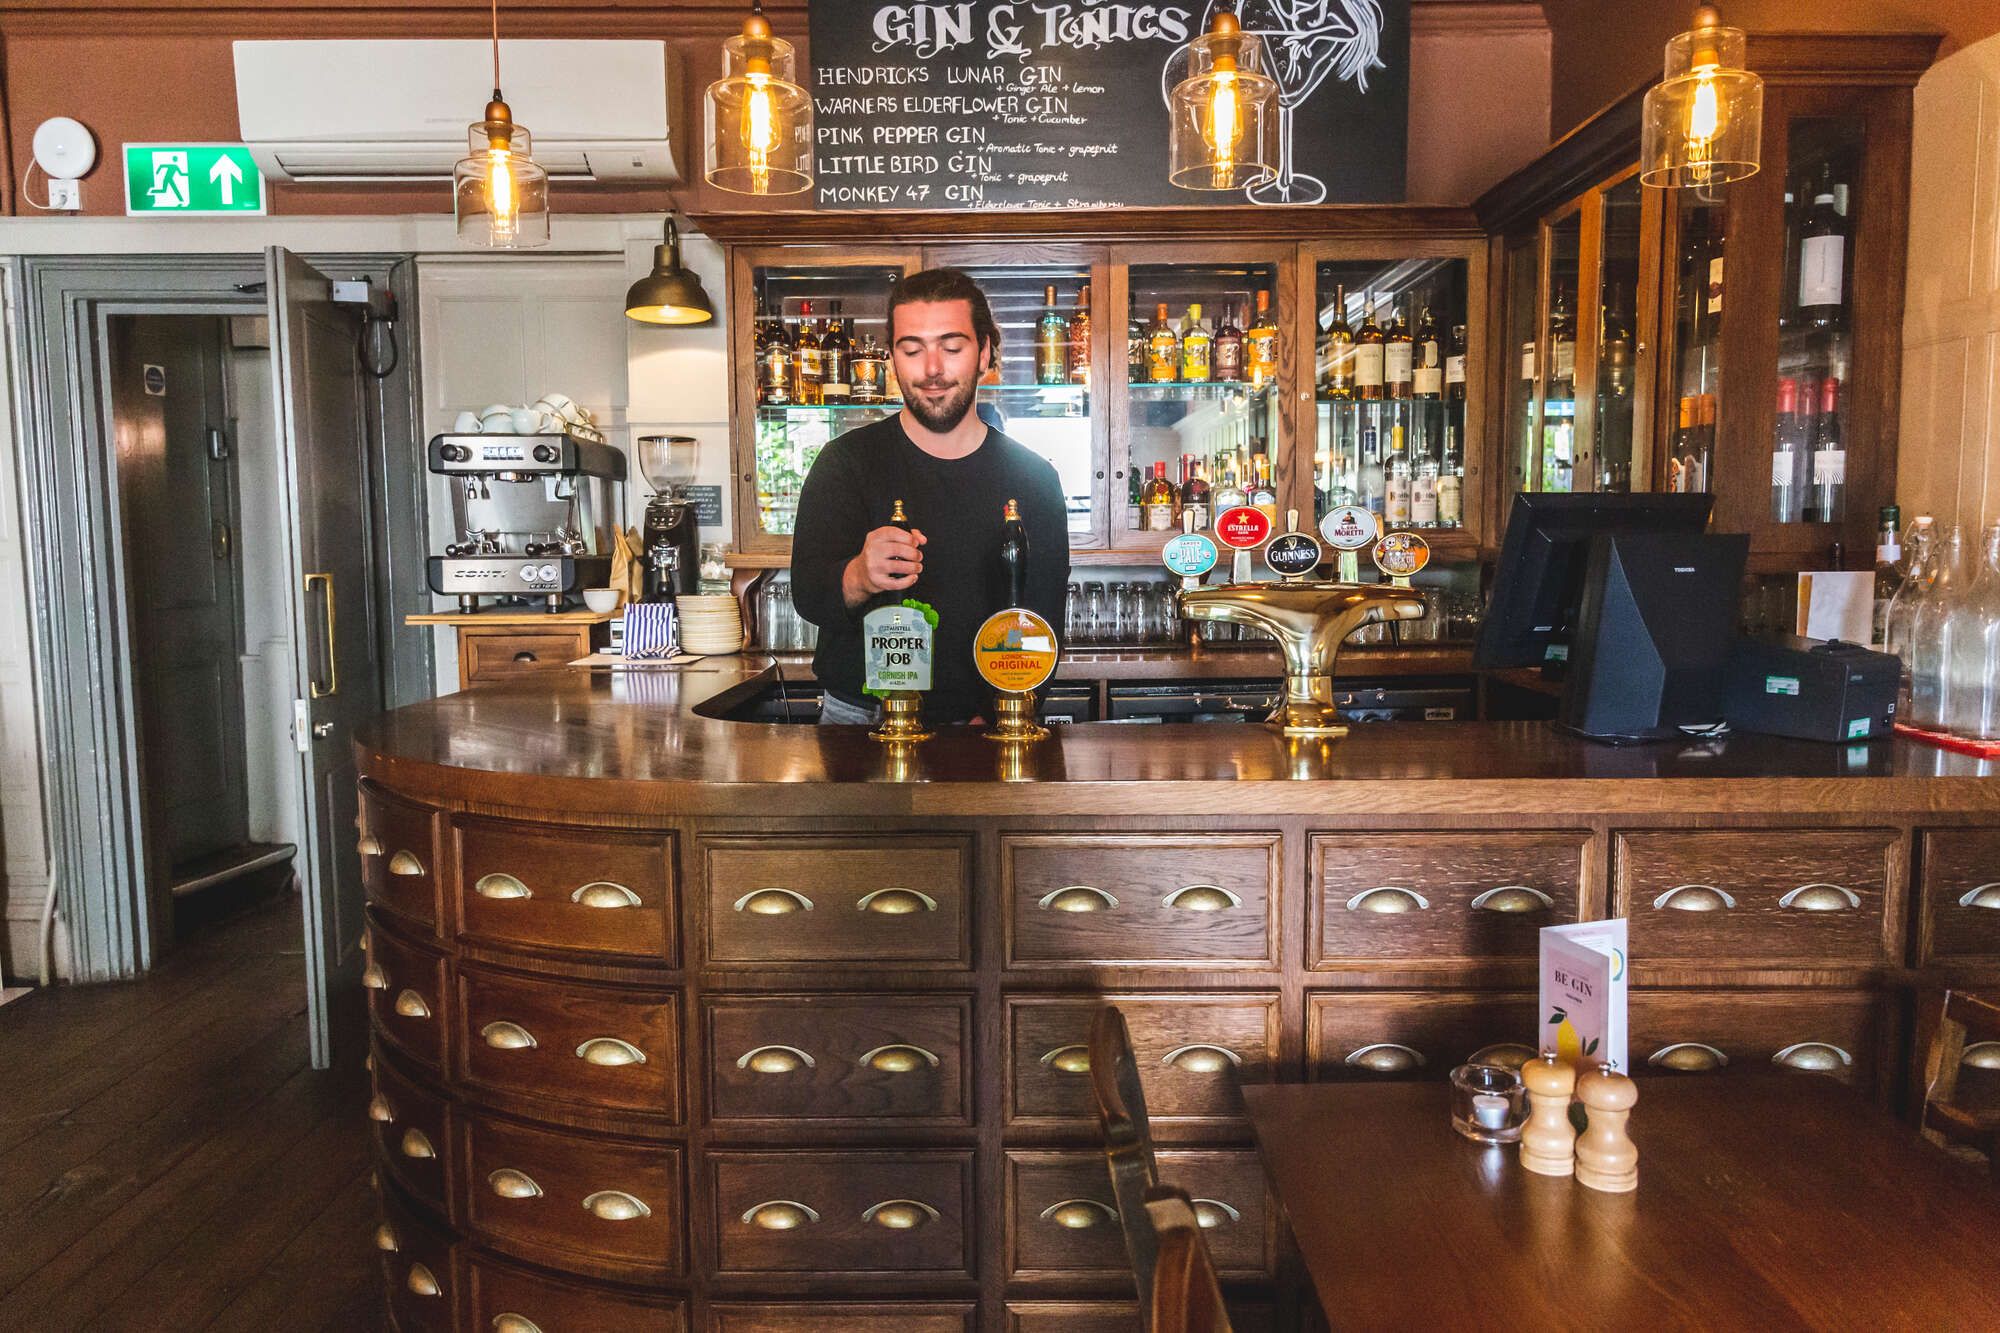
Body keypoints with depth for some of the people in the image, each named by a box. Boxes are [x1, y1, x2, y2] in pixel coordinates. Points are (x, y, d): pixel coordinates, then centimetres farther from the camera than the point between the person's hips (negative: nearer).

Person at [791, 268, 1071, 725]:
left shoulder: (1032, 478, 6)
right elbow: (807, 596, -9)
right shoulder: (846, 461, 3)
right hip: (859, 717, -1)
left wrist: (993, 719, -11)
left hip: (977, 725, 2)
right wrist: (860, 577, -32)